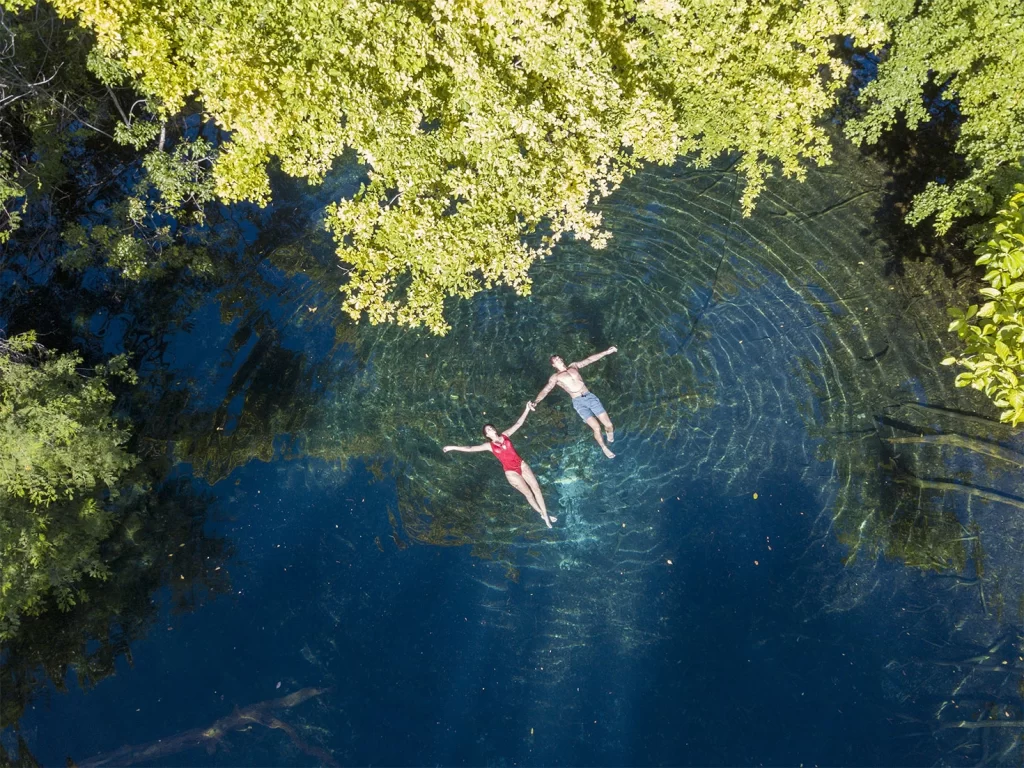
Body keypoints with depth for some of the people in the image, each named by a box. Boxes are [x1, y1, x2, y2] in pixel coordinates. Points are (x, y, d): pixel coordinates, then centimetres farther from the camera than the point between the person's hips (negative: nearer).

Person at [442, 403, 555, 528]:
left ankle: (546, 515, 8)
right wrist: (453, 447, -13)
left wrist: (527, 410, -11)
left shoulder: (505, 435, 4)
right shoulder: (489, 446, -4)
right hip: (511, 472, -3)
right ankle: (542, 514, 16)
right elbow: (470, 449, -8)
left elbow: (518, 424, 0)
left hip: (522, 465, 3)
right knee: (528, 493, 0)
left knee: (536, 488, 0)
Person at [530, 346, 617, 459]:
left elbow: (590, 359, 19)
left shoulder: (573, 366, 17)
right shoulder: (555, 377, 5)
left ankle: (610, 439, 33)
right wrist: (535, 401, -24)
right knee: (596, 428, -13)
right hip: (579, 402, -3)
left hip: (590, 396, 3)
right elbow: (546, 390, -5)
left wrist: (607, 352, 16)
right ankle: (604, 447, 15)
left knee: (608, 425, -3)